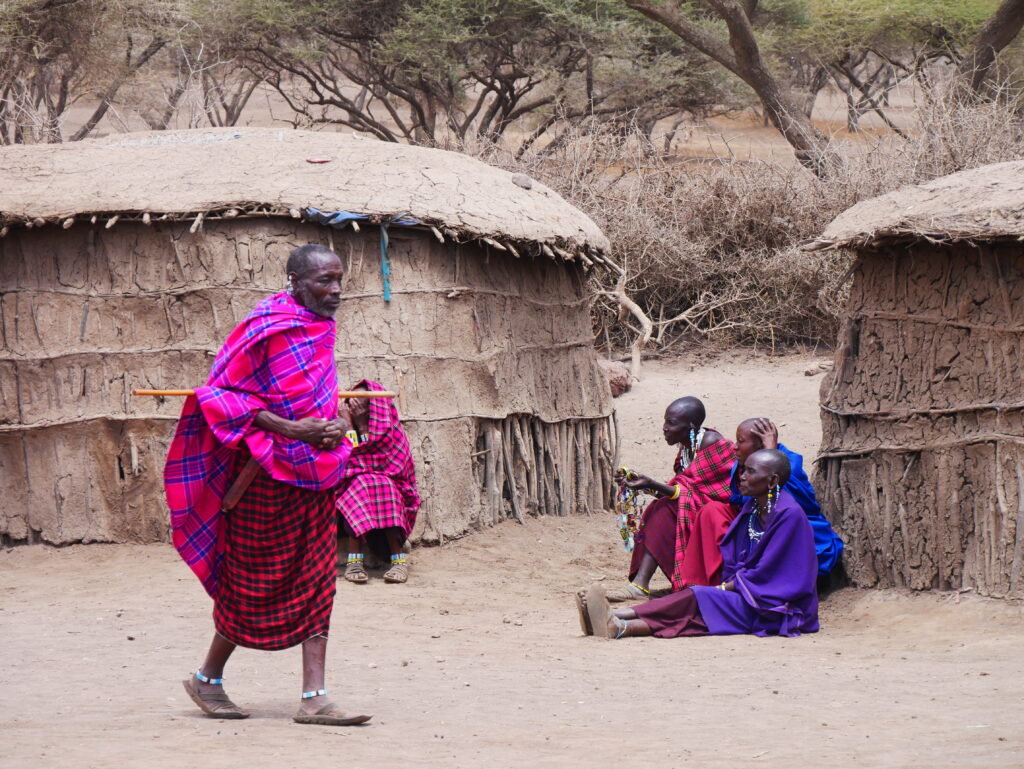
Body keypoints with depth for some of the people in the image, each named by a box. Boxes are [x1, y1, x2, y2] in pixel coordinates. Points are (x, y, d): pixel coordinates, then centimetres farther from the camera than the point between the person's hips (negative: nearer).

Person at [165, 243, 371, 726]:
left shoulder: (321, 327, 8)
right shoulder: (267, 328, -16)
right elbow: (223, 395, -17)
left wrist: (339, 419, 2)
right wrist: (292, 429, -22)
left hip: (316, 471, 7)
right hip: (269, 474, -7)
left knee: (316, 582, 2)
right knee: (258, 581, 3)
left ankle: (314, 698, 0)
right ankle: (207, 679, 22)